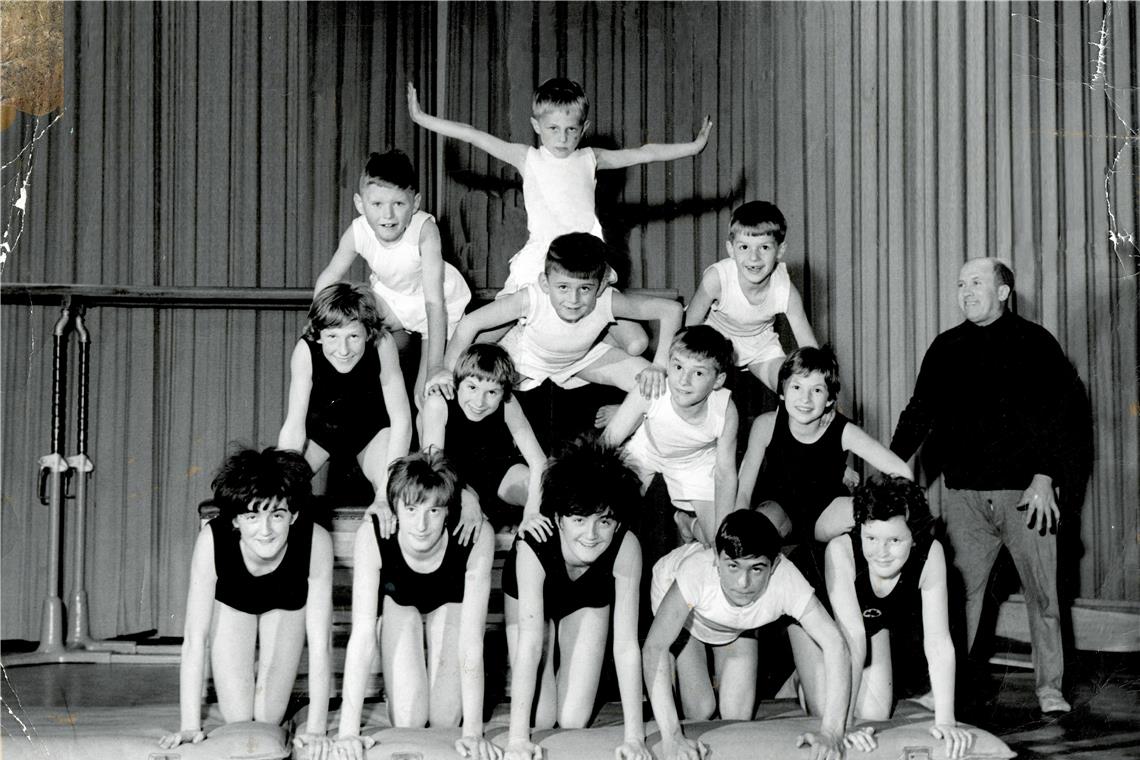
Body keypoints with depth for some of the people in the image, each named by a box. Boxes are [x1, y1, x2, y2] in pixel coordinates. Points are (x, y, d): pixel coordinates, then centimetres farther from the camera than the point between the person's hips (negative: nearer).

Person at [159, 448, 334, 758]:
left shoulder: (316, 542, -41)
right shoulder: (212, 539, -40)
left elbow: (320, 643, -36)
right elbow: (195, 638, -35)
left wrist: (315, 729, -39)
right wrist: (190, 726, -36)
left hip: (286, 604, 0)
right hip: (231, 603, 0)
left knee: (269, 717, -2)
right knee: (238, 717, -3)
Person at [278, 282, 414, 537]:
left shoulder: (382, 344, -33)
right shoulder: (306, 351, -33)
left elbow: (401, 421, -31)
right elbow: (294, 429, -31)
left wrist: (385, 494, -38)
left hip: (371, 427, 0)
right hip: (319, 426, 0)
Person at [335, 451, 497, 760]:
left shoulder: (476, 539, -37)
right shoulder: (372, 537, -37)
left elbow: (471, 638, -36)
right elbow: (363, 633, -37)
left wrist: (473, 731, -39)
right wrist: (348, 730, -41)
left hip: (450, 604, 0)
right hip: (398, 603, 0)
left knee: (446, 720, -10)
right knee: (406, 722, -14)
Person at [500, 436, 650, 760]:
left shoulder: (626, 548, -37)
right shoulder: (533, 547, -42)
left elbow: (626, 644, -35)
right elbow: (530, 643, -42)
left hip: (587, 600, 1)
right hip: (531, 597, -1)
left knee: (574, 721, -5)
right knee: (539, 721, -6)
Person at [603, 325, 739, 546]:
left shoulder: (725, 411, -33)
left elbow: (725, 473, -19)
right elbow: (608, 441, -23)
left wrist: (721, 535, -21)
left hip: (696, 464, 0)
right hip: (645, 452, 0)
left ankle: (684, 521, 24)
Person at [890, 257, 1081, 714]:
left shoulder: (1034, 343, 1)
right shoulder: (946, 349, 12)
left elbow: (1056, 411, -4)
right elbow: (920, 412, 13)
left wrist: (1043, 479, -15)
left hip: (1025, 491, -3)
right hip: (963, 492, 3)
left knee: (1042, 591, 1)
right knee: (959, 590, 3)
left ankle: (1049, 688, 9)